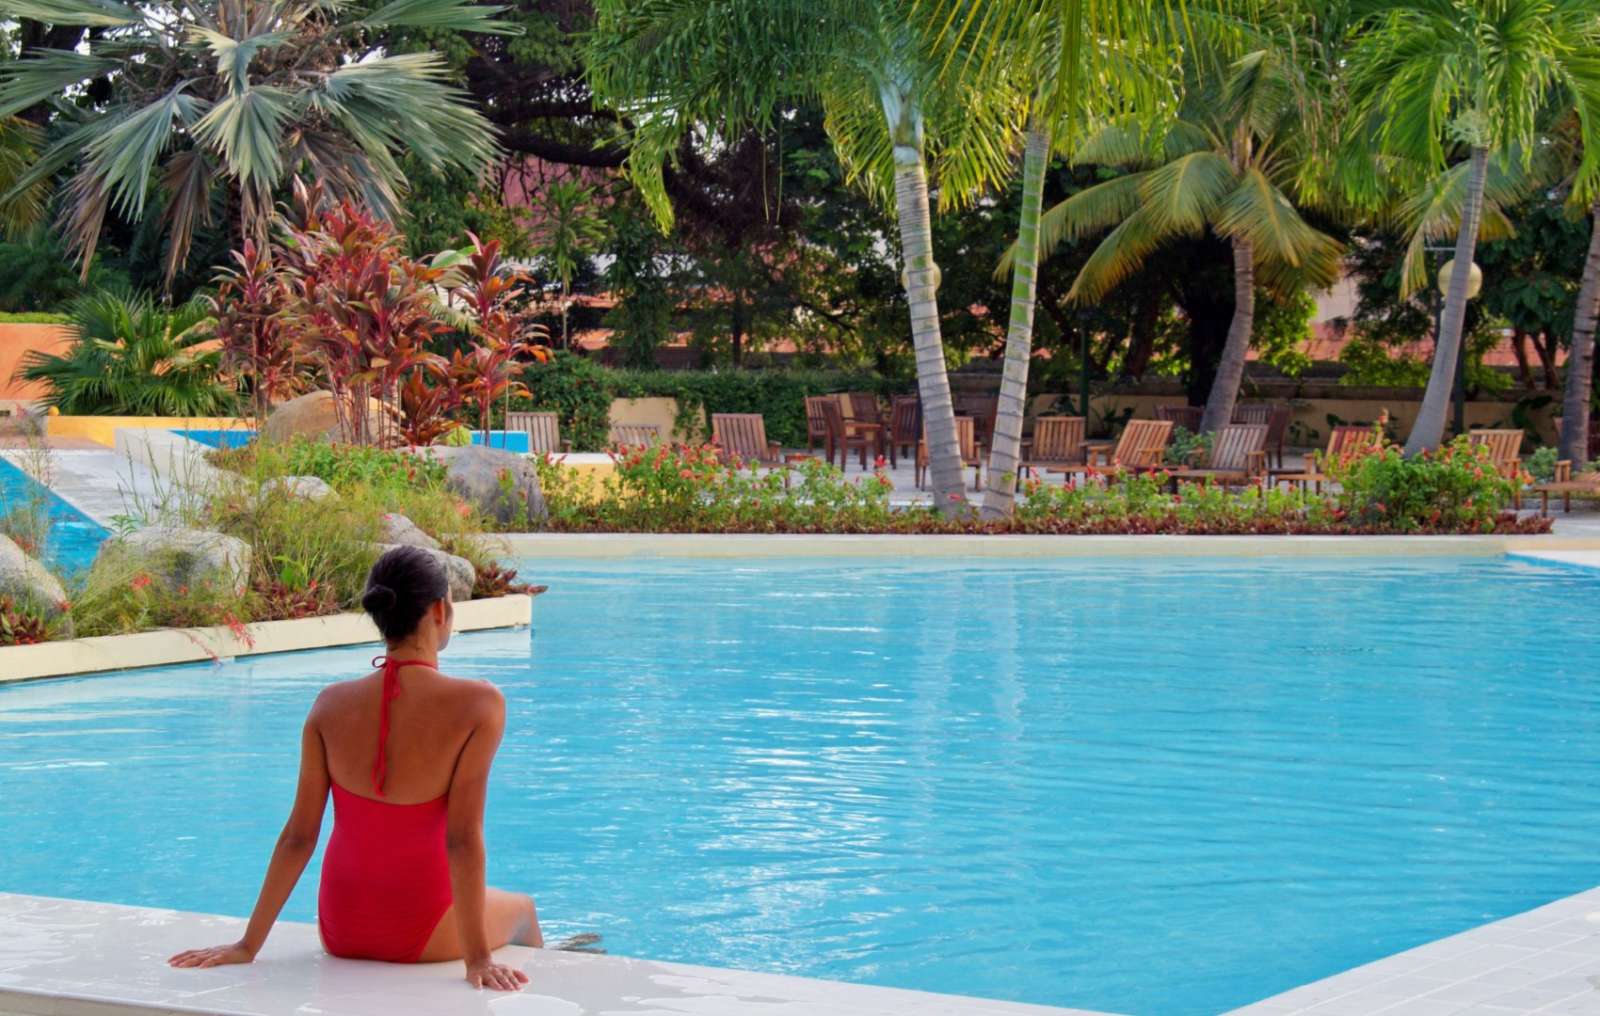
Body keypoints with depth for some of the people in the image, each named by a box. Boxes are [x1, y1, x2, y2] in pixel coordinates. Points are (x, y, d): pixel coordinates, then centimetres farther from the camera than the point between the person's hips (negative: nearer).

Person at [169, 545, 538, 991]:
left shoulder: (332, 704, -8)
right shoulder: (477, 703, -19)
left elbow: (298, 835, -7)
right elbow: (463, 839, -22)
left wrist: (249, 945, 1)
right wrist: (477, 958, -18)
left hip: (340, 932, 4)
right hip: (422, 935, -3)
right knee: (522, 908, 32)